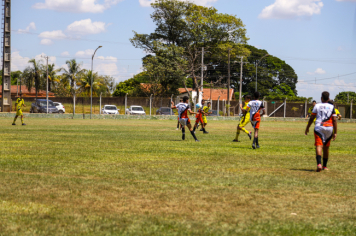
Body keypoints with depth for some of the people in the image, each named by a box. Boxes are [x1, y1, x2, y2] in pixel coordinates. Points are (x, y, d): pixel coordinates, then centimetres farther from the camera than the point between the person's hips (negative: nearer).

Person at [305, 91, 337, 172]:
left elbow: (311, 118, 6)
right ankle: (324, 166, 26)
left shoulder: (317, 106, 6)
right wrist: (335, 132, 1)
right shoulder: (331, 107, 5)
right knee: (326, 147, 15)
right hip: (329, 129, 1)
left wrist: (307, 128, 17)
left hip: (319, 128, -1)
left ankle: (319, 164, -33)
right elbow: (334, 120, -1)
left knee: (319, 146, -11)